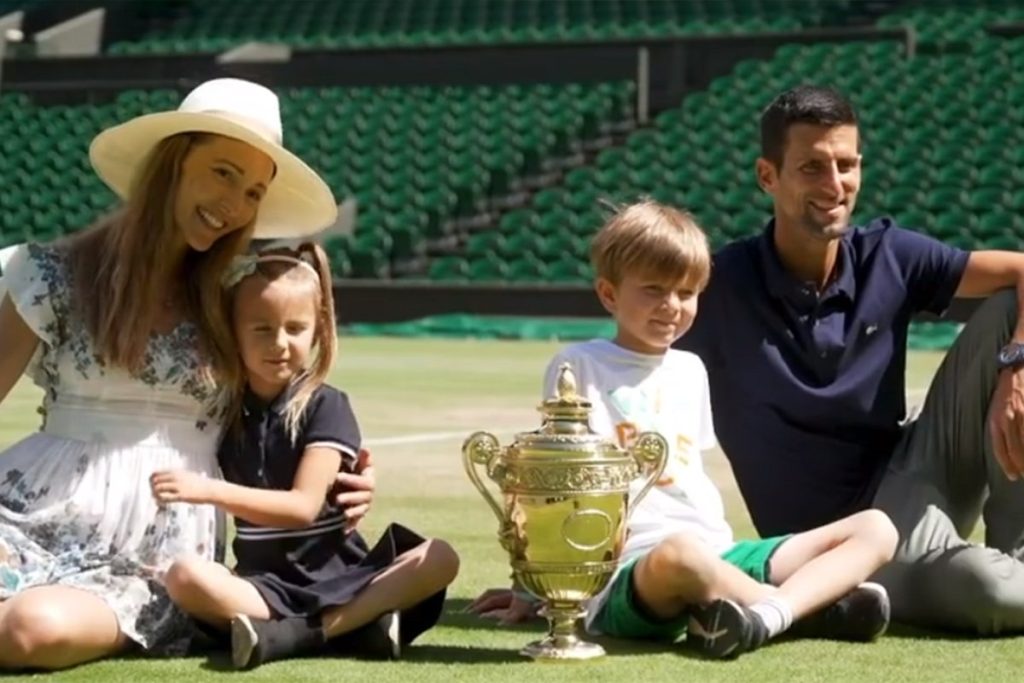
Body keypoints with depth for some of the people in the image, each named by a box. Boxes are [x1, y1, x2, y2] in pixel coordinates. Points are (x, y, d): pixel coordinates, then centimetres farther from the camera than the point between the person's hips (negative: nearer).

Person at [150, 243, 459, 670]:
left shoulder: (326, 407, -2)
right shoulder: (222, 409, 7)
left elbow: (303, 506, -15)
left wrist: (210, 491, -25)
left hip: (339, 577, -1)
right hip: (263, 584, 1)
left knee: (439, 558, -25)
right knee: (185, 577, -30)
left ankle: (289, 636, -35)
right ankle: (355, 625, -35)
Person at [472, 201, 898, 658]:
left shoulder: (690, 369, 21)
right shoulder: (580, 366, 2)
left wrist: (721, 546, 14)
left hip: (719, 556, 8)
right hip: (631, 574, -7)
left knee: (875, 528, -5)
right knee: (679, 552, -44)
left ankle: (765, 616, -31)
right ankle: (819, 607, -21)